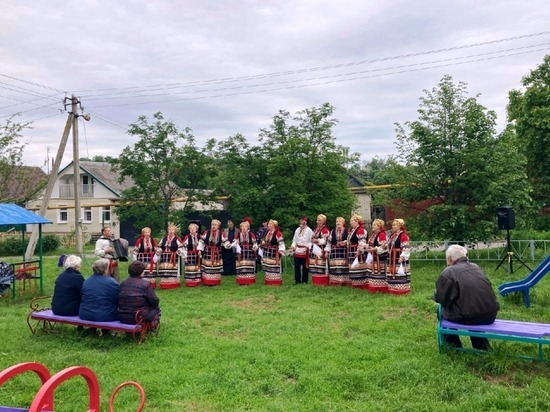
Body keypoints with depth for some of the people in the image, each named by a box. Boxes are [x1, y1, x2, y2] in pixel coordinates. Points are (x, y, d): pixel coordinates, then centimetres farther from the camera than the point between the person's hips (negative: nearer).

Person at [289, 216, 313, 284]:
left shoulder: (309, 230, -2)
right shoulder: (297, 230, 13)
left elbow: (311, 241, -6)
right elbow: (294, 240, 14)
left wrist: (308, 248, -17)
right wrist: (293, 246, 2)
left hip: (305, 251, -4)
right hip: (297, 250, 4)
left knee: (305, 266, 2)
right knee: (296, 266, 3)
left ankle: (304, 281, 11)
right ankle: (297, 280, 12)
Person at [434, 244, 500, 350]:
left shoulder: (448, 272, -8)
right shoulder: (476, 267, 12)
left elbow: (439, 298, -5)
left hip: (467, 317, -6)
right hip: (490, 316, 6)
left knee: (443, 311, 20)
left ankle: (454, 347, 27)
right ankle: (483, 347, 37)